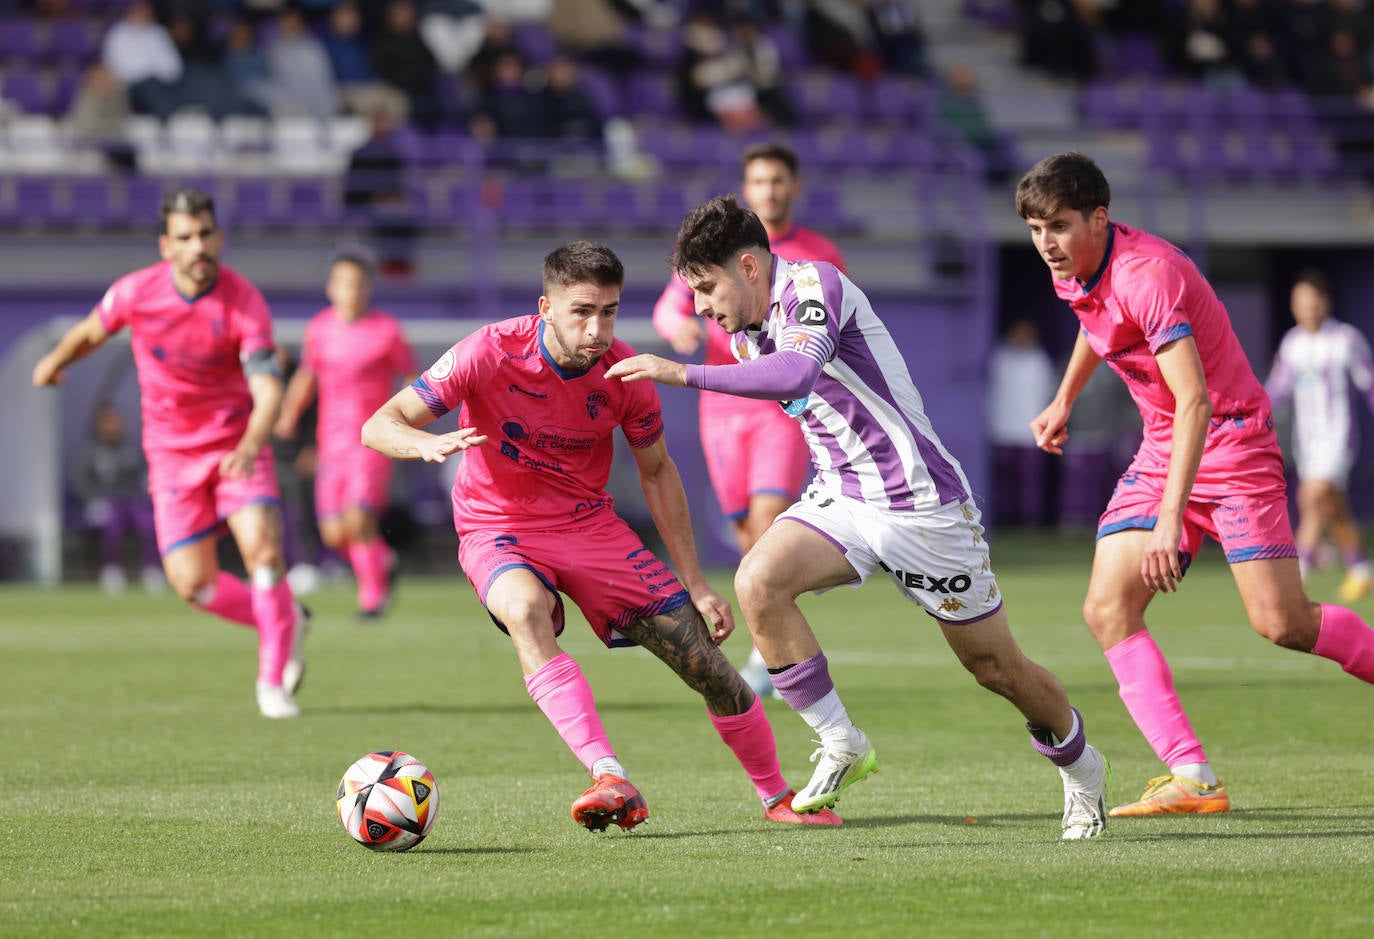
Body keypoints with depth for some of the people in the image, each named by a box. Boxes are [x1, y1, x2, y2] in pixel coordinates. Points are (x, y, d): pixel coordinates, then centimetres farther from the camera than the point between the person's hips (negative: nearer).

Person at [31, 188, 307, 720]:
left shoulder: (245, 302, -19)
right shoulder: (136, 292, -14)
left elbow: (269, 390, -28)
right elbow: (90, 332, 9)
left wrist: (250, 448, -43)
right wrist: (54, 363, 19)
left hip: (237, 444, -2)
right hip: (172, 451, 2)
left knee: (263, 546, -23)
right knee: (192, 584, -6)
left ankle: (273, 680, -5)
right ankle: (284, 623, 23)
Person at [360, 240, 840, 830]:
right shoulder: (491, 353, -21)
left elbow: (657, 471, 6)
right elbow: (379, 427, -20)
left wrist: (695, 584, 6)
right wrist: (430, 445, -44)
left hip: (591, 524, 3)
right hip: (499, 530, -3)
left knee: (708, 665, -3)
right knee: (525, 611, -39)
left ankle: (776, 795, 22)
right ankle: (613, 782, -46)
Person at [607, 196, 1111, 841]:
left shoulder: (814, 286, -19)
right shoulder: (748, 331, 7)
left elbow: (795, 376, -38)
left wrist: (685, 374, -42)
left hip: (921, 502, -7)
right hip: (841, 498, 7)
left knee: (996, 667, 3)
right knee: (758, 581, -22)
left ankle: (1081, 769, 31)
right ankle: (840, 745, -12)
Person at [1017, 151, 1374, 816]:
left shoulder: (1147, 275, -27)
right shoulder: (1075, 273, 1)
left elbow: (1194, 400, -34)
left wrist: (1171, 517, -40)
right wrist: (1063, 401, 33)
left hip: (1231, 439, -8)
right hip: (1161, 449, 8)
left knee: (1283, 623, -16)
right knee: (1107, 609, -10)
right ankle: (1192, 779, -15)